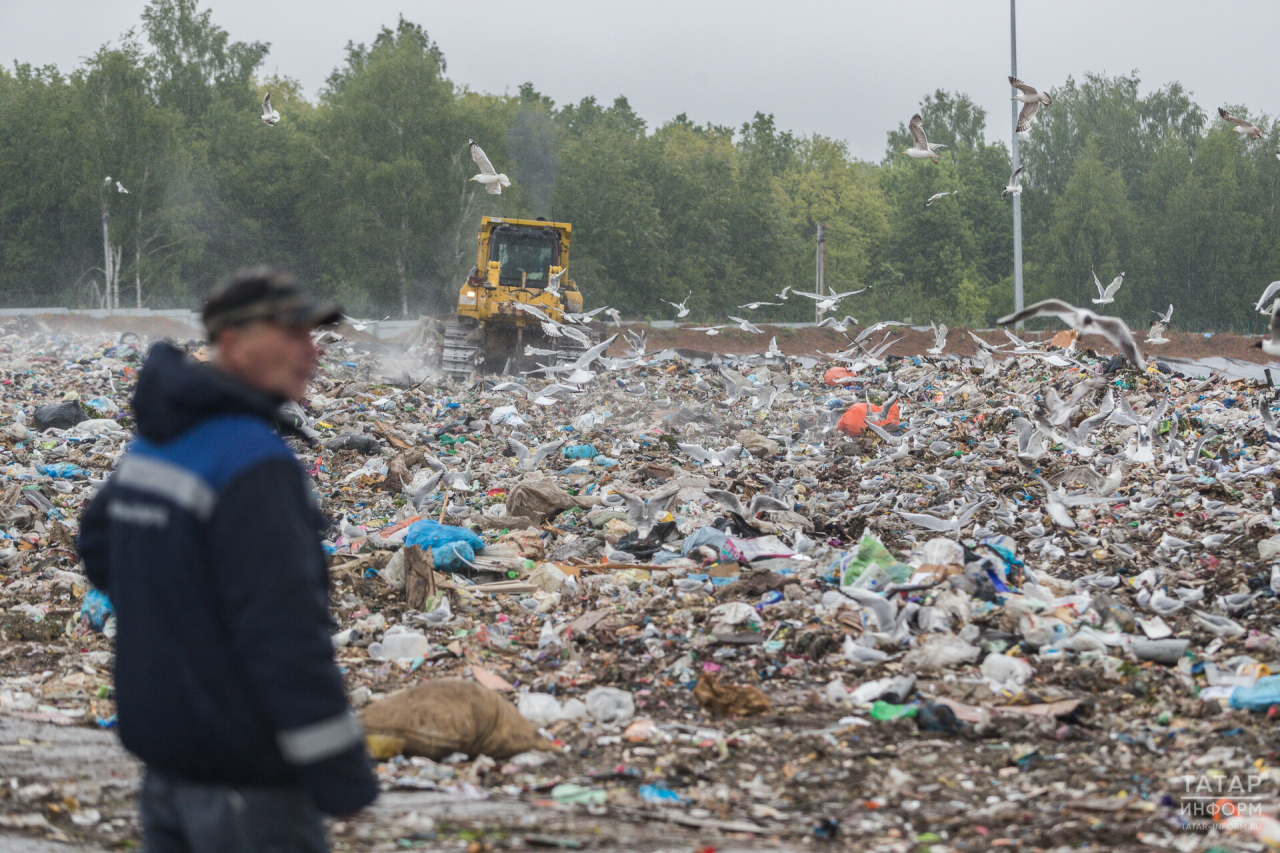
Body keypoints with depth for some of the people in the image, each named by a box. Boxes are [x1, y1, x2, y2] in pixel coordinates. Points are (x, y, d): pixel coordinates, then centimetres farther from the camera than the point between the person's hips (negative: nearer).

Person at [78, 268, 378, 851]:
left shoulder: (157, 440, 7)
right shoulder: (253, 463, -22)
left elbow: (98, 545, 23)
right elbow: (285, 628, -25)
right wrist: (340, 771, -21)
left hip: (165, 759, 9)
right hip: (246, 780, -9)